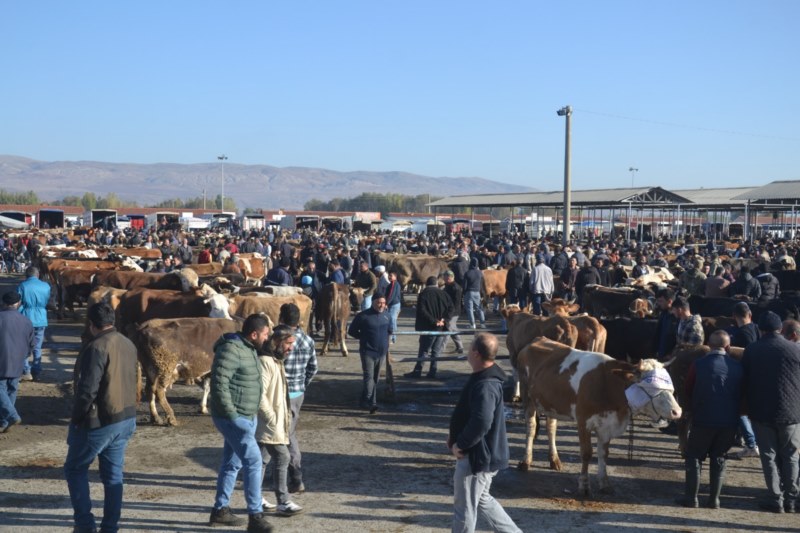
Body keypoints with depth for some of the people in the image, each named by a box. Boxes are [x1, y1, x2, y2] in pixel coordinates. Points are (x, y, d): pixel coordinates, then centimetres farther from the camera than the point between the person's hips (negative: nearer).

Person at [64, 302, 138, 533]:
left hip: (99, 421, -7)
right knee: (113, 474, 14)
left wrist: (76, 419, -10)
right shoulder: (128, 344, 7)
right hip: (126, 419, 7)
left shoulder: (97, 347, -18)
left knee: (75, 469, 11)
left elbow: (87, 389, -22)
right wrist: (126, 410, 18)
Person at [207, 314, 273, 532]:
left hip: (247, 417, 10)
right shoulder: (231, 350, -20)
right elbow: (219, 383, -25)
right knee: (253, 461, -11)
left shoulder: (249, 349, 11)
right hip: (233, 418, -10)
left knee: (232, 463, 16)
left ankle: (220, 510, 27)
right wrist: (231, 414, -23)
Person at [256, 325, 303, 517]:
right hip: (268, 424, -10)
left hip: (274, 421, 10)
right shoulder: (265, 362, -19)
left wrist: (284, 414, 16)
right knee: (282, 457, -7)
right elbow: (259, 395, -23)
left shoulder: (276, 361, 15)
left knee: (263, 459, 14)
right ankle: (283, 502, -2)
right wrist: (272, 418, -19)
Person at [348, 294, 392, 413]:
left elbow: (390, 330, 24)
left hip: (382, 352, 5)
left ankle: (370, 402, 22)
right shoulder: (363, 316, -9)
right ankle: (369, 402, -19)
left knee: (376, 378, 11)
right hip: (368, 351, -5)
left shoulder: (387, 316, 7)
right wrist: (364, 338, 0)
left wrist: (385, 339, 10)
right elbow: (351, 331, 0)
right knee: (369, 376, -14)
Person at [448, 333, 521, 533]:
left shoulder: (485, 385, -27)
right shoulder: (484, 377, 7)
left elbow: (481, 423, -35)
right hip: (481, 454, 10)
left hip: (476, 457, -10)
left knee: (464, 508, 4)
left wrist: (460, 445, -21)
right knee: (482, 499, 25)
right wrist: (455, 435, 9)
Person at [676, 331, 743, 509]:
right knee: (719, 458, 14)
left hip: (703, 420, -2)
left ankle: (691, 498, 8)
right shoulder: (738, 367, -2)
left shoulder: (698, 365, -9)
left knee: (694, 457, 10)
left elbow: (688, 391, 3)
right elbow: (741, 394, 8)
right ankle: (714, 500, 14)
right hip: (729, 421, 3)